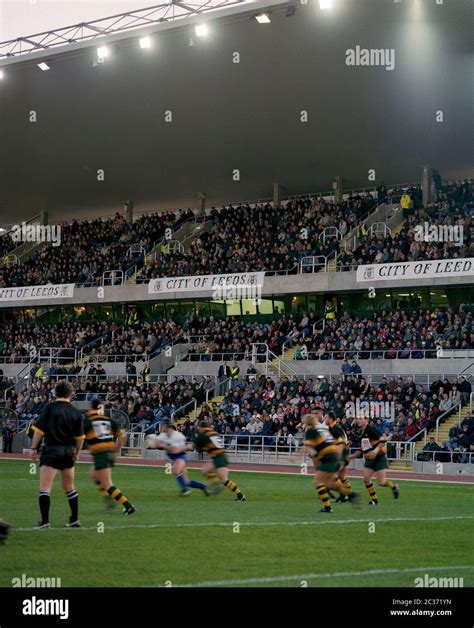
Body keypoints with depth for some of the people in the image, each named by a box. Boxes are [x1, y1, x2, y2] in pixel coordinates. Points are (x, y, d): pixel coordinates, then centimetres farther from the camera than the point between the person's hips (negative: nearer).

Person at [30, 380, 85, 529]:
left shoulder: (49, 408, -6)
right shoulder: (76, 413, 4)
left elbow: (39, 430, -10)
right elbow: (80, 437, 6)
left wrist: (34, 448, -2)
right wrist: (77, 453, 21)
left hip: (51, 450, -5)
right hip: (68, 452, 5)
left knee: (45, 488, -4)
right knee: (69, 487, 19)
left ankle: (45, 521, -12)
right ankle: (75, 519, 22)